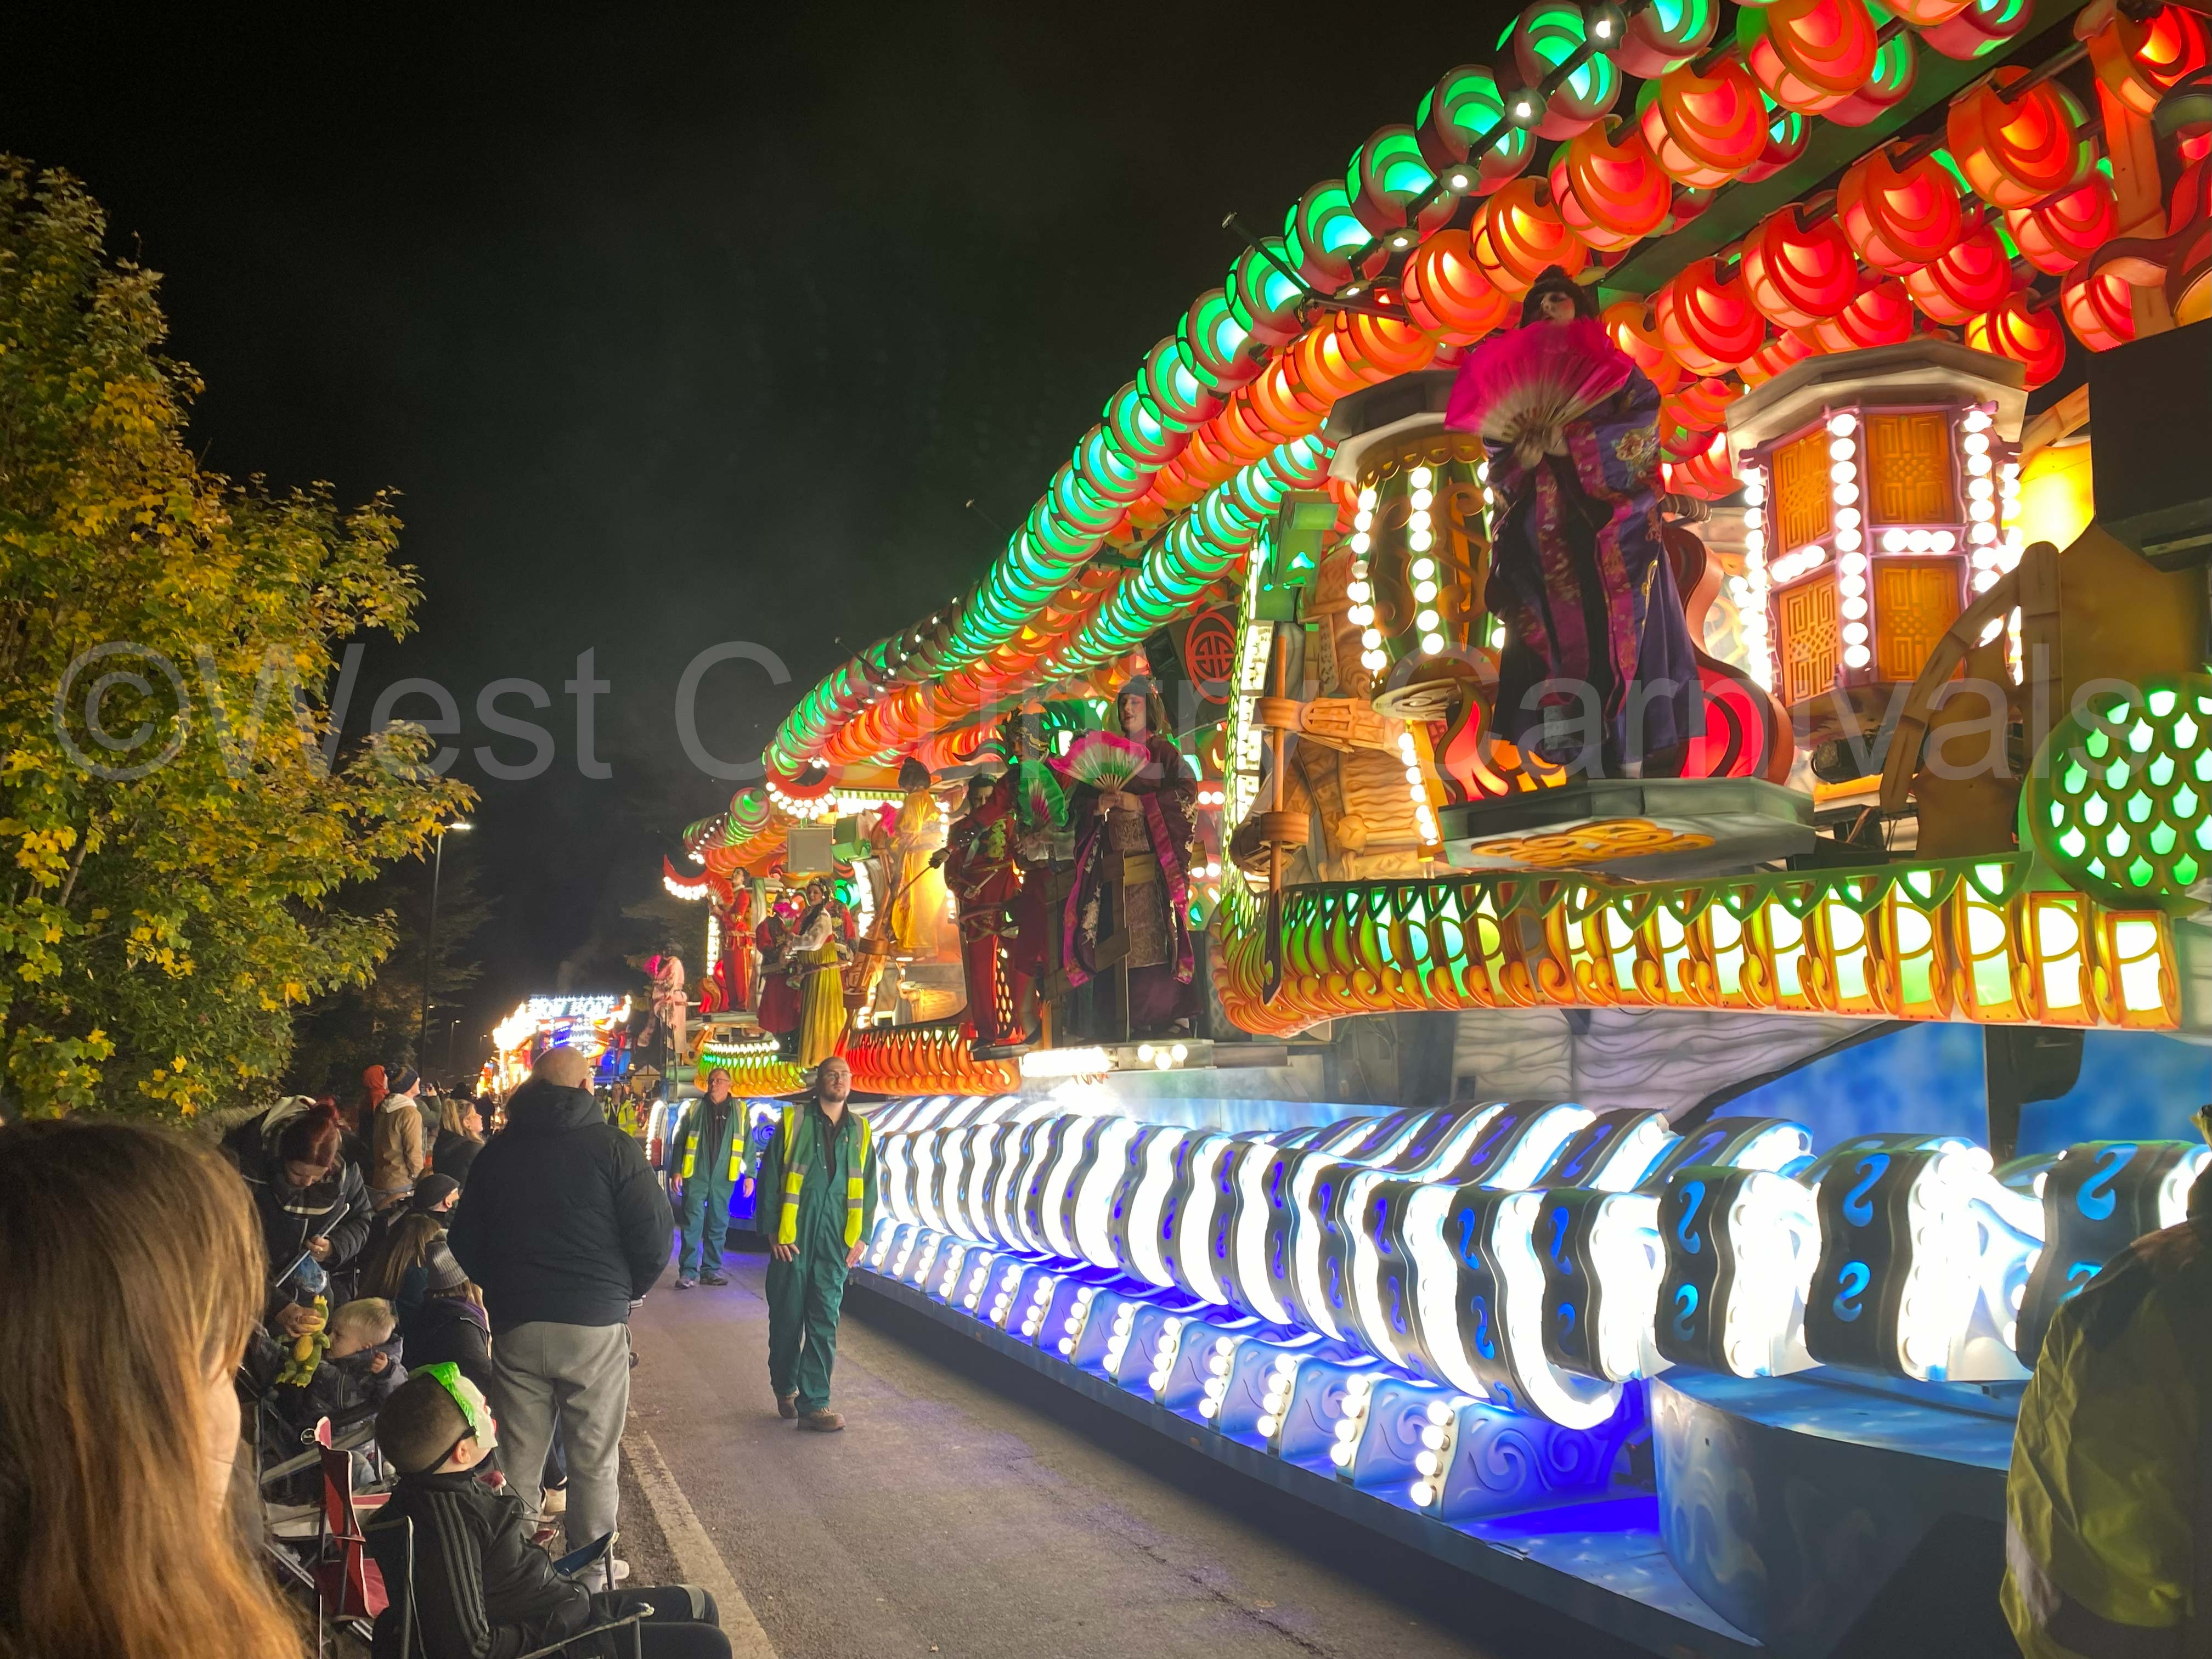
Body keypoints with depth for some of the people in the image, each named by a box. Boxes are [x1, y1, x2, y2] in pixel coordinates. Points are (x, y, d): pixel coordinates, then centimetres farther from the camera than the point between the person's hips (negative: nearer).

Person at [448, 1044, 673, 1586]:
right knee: (594, 1462, 7)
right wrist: (625, 1292, 8)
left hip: (515, 1324, 4)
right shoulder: (613, 1147, -7)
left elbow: (464, 1245, 11)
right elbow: (654, 1235, -10)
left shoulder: (496, 1151, 6)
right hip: (595, 1323, -3)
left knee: (519, 1460, 12)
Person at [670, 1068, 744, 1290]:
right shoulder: (694, 1108, 7)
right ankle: (688, 1272, -1)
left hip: (723, 1179, 1)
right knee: (692, 1224, -4)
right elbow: (679, 1142, 7)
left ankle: (712, 1270, 15)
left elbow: (748, 1146, 6)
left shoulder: (739, 1112, 6)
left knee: (718, 1225, 7)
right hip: (695, 1177, -1)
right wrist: (677, 1171, 0)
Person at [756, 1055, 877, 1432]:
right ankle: (785, 1388, 27)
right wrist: (773, 1230, -6)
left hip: (835, 1244, 2)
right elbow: (769, 1177, -1)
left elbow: (868, 1188, 14)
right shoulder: (794, 1121, 0)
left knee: (824, 1324, 0)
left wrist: (861, 1235, 6)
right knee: (787, 1319, 7)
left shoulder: (859, 1132, 10)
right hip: (791, 1240, -2)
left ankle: (814, 1404, 4)